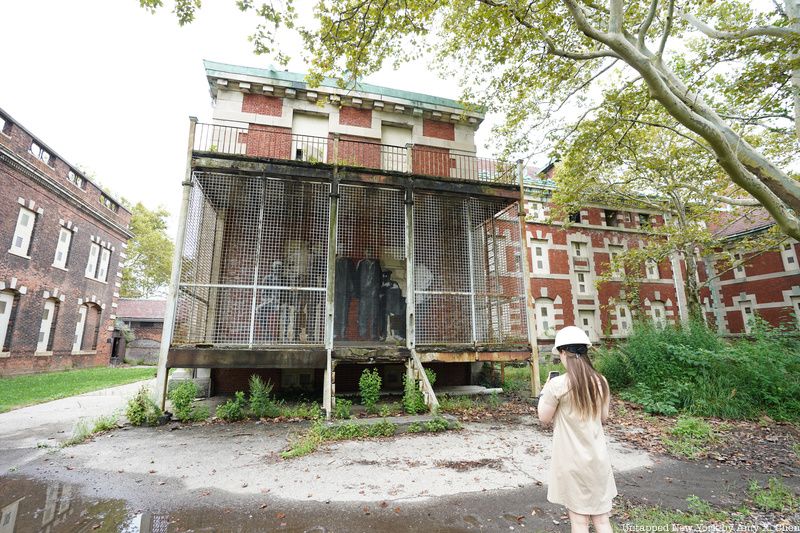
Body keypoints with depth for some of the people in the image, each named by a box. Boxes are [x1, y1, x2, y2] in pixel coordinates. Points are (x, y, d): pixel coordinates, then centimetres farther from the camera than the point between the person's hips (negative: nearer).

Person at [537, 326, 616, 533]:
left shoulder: (557, 384, -20)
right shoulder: (601, 381, -4)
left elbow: (544, 418, -7)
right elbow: (603, 417, 10)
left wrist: (545, 393, 6)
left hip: (573, 459, -4)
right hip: (597, 457, 5)